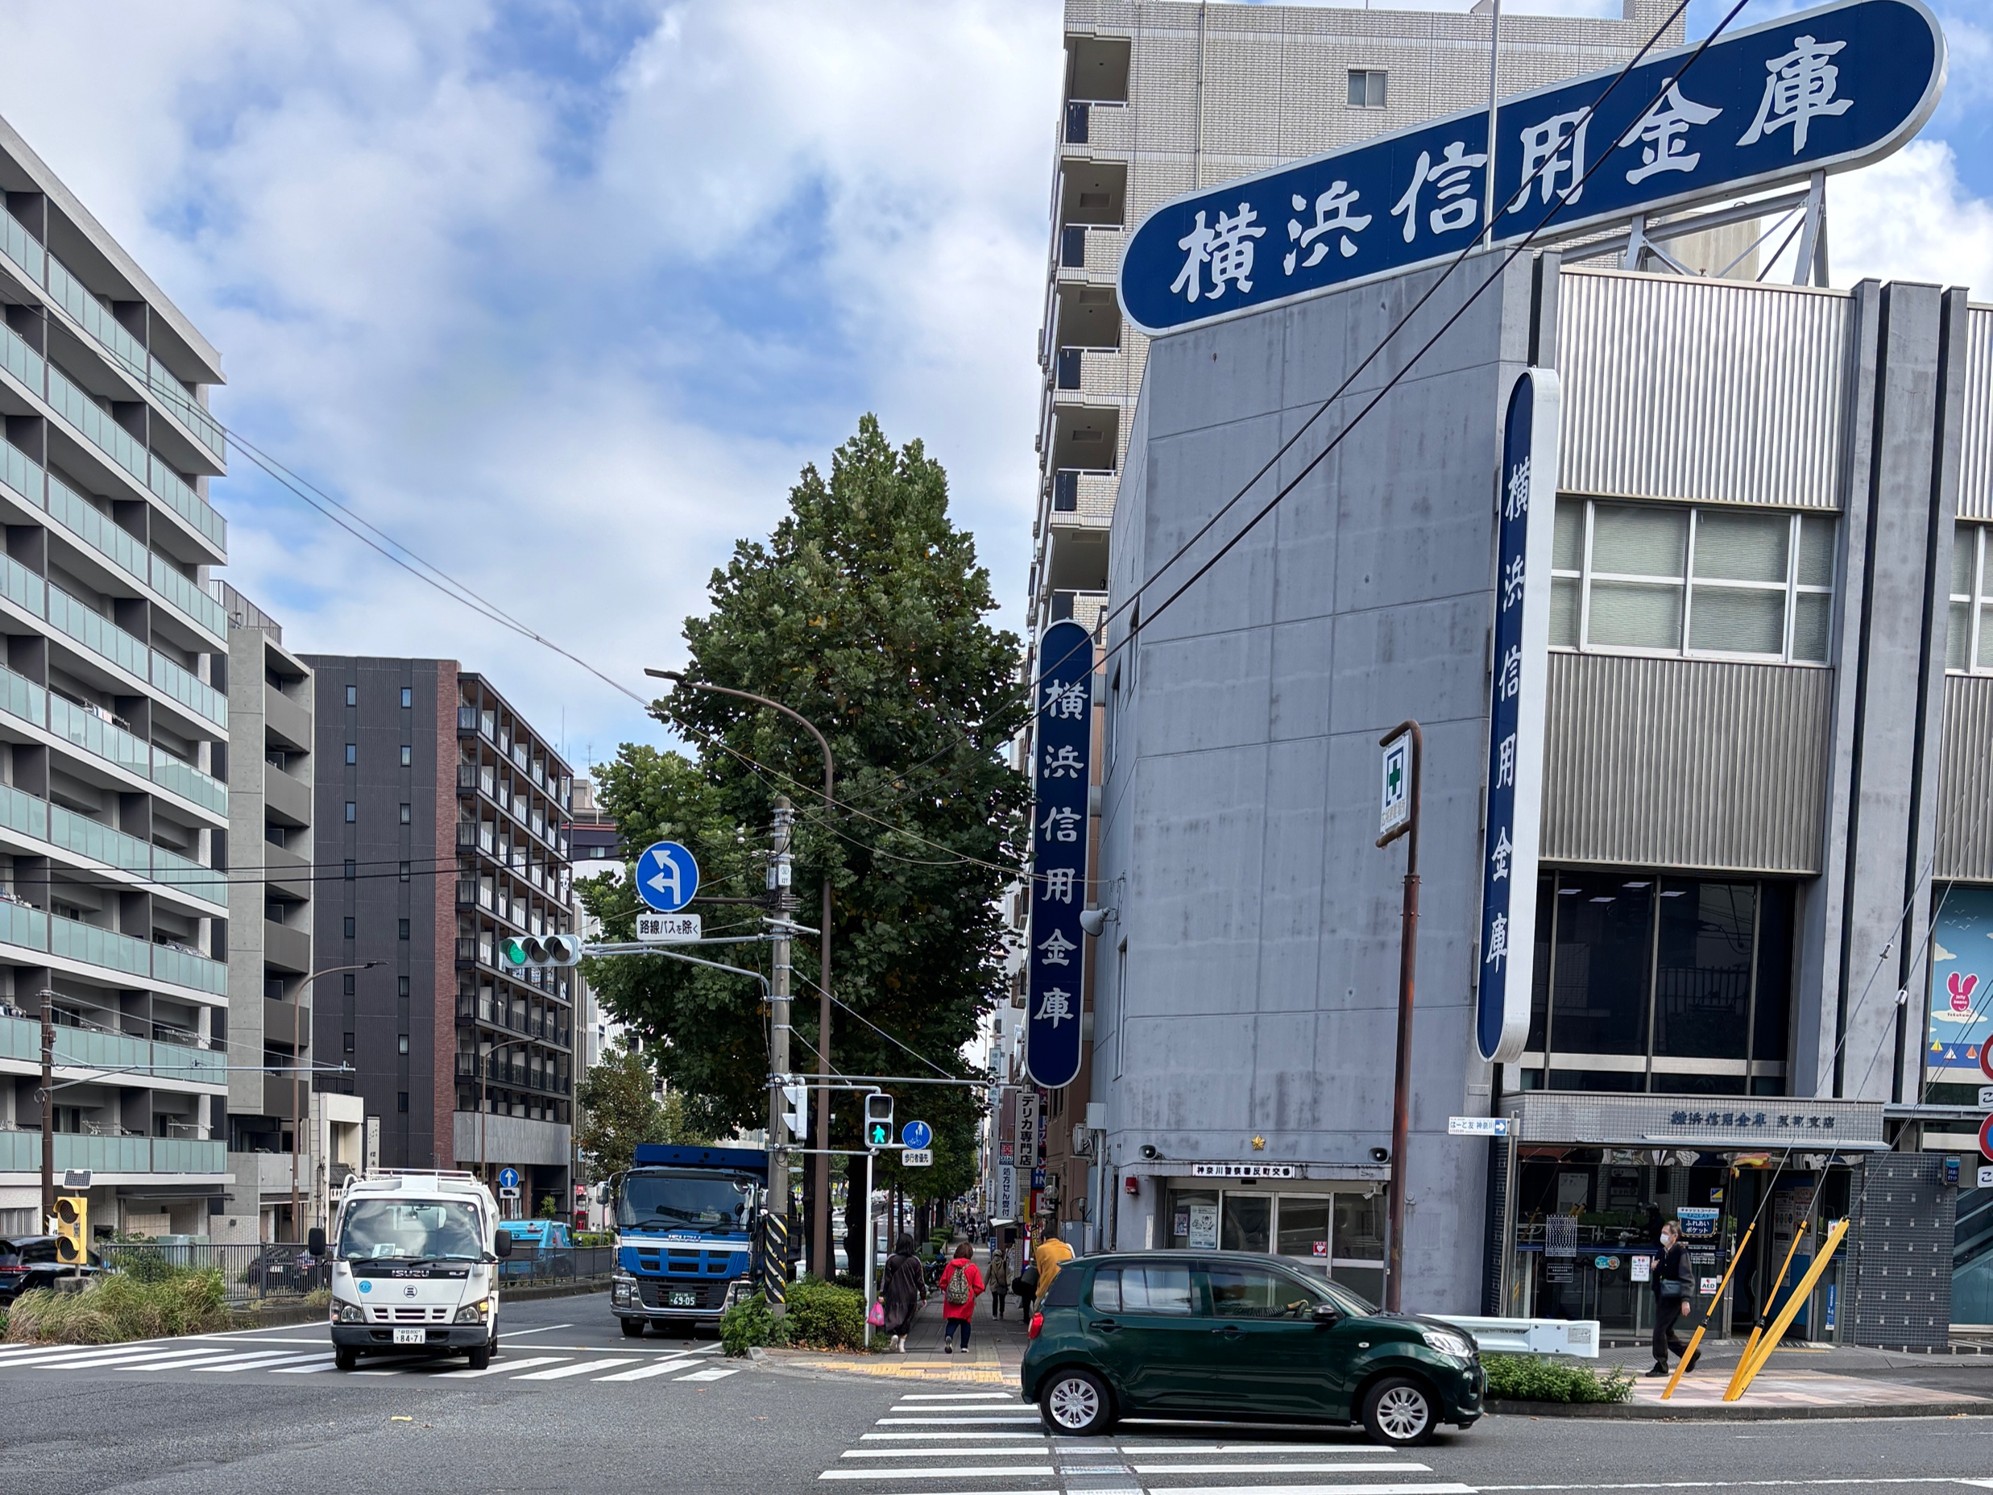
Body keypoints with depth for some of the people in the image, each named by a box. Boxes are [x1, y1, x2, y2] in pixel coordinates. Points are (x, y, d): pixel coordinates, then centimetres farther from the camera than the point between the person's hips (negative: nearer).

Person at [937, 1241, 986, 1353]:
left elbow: (943, 1283, 3)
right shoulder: (972, 1267, -7)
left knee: (952, 1321, 7)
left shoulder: (950, 1265, -1)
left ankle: (948, 1337, -23)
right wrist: (973, 1294, 13)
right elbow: (979, 1287, -6)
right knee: (965, 1322, 14)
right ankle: (964, 1346, 14)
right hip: (967, 1301, -1)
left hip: (951, 1301, 1)